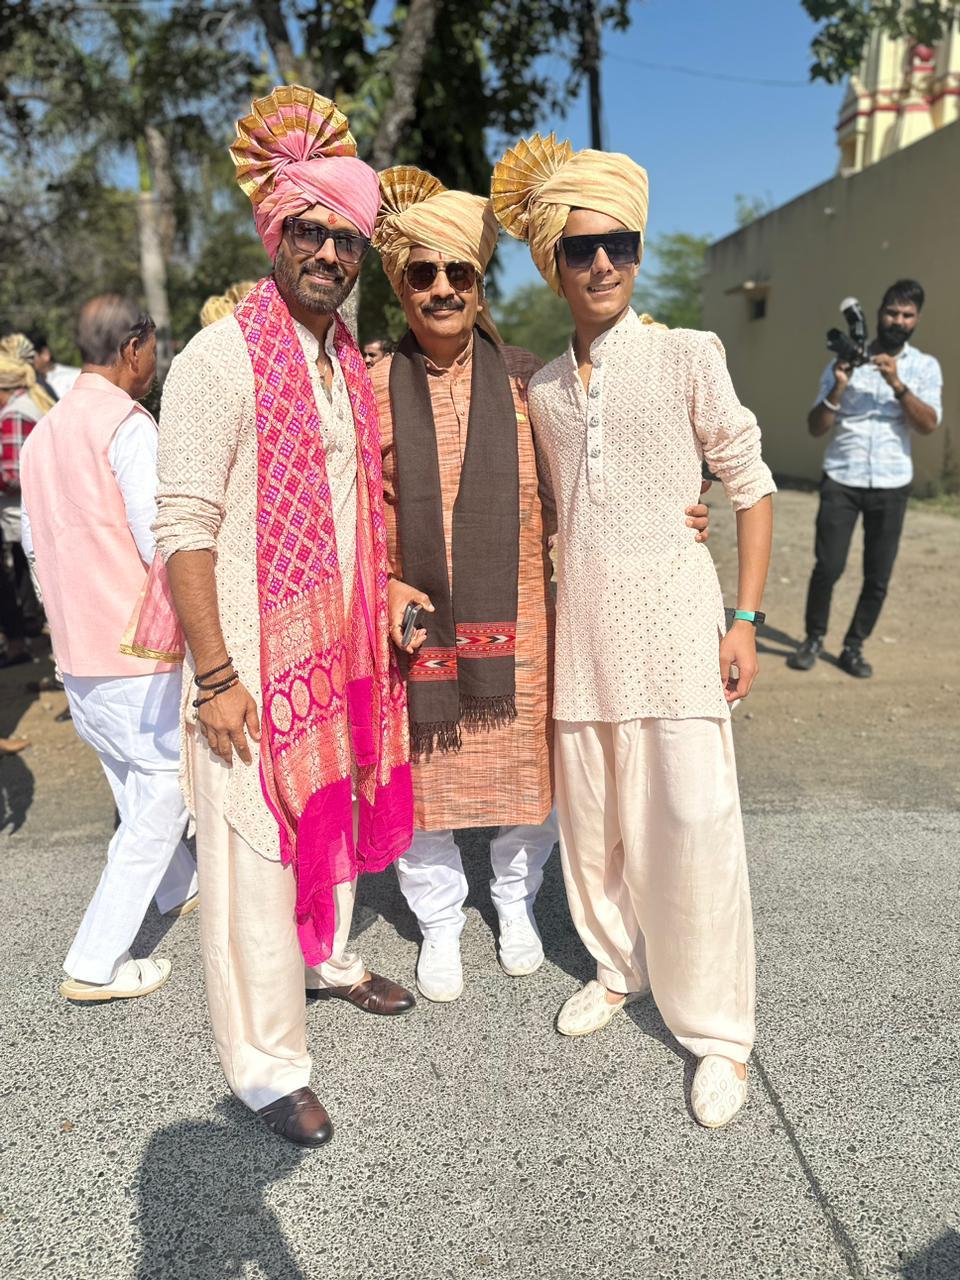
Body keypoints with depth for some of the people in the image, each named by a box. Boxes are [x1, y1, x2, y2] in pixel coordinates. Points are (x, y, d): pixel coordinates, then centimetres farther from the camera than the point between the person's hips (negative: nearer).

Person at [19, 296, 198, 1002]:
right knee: (164, 792, 3)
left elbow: (35, 543, 17)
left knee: (135, 783, 22)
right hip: (136, 647, -9)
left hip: (75, 649, 9)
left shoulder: (43, 431, 12)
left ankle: (181, 888, 43)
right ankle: (96, 965, 7)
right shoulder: (128, 424, -14)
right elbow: (161, 544, -21)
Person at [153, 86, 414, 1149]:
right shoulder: (223, 358, -13)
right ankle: (265, 1065, 19)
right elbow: (184, 527, -16)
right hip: (251, 653, -7)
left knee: (334, 804, 21)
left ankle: (328, 957, 45)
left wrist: (380, 603, 15)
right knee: (254, 848, 1)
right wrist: (213, 675, -19)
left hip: (338, 643, 8)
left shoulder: (346, 361, 11)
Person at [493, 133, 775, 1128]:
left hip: (671, 621, -4)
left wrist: (745, 618, -5)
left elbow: (751, 486, 1)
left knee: (690, 825, -6)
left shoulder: (686, 356, -1)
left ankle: (718, 1034, 13)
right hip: (580, 630, 4)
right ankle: (617, 966, 36)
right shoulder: (541, 390, 10)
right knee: (590, 821, 12)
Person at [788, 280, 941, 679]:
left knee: (878, 576, 1)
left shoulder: (925, 366, 8)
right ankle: (813, 639, 12)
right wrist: (838, 389, -13)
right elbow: (815, 429, 2)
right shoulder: (845, 361, 7)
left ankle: (853, 647, 17)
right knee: (828, 566, -8)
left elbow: (929, 424, -7)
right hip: (841, 480, -1)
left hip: (891, 485, 1)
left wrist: (897, 385, -17)